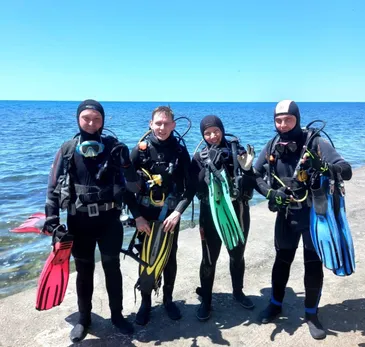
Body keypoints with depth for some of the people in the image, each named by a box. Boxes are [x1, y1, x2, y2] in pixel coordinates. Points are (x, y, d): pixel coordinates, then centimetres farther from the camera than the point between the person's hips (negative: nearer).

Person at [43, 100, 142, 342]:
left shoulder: (114, 148, -2)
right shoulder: (68, 150, 0)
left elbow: (129, 185, -1)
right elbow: (54, 187, 1)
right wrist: (52, 218, -6)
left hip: (109, 219, 0)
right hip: (79, 221, 1)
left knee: (112, 267, 11)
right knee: (84, 270, 13)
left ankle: (117, 315, 31)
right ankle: (84, 319, 31)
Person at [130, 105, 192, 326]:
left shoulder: (180, 151, -5)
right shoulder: (140, 150, -8)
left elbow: (189, 187, -5)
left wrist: (178, 212, -18)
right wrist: (137, 216, -11)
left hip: (171, 215, 1)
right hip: (146, 216, -1)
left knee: (170, 259, 13)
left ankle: (168, 299, 34)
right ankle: (145, 303, 28)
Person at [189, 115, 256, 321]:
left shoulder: (237, 151, 0)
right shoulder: (200, 157, -1)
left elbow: (249, 186, -1)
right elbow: (198, 188, -14)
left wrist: (248, 168, -19)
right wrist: (209, 166, -24)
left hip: (238, 211, 2)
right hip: (211, 213, -1)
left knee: (238, 255, 17)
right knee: (209, 259, 4)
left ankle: (238, 292, 39)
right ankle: (206, 301, 20)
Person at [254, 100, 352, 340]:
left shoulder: (315, 143, -15)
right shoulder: (272, 147, -4)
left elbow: (346, 170, -20)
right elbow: (255, 175, 5)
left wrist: (328, 168, -41)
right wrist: (270, 192, -13)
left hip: (314, 213, -3)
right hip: (286, 214, 3)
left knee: (313, 264, 8)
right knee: (282, 260, 16)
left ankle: (312, 314, 28)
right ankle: (276, 304, 37)